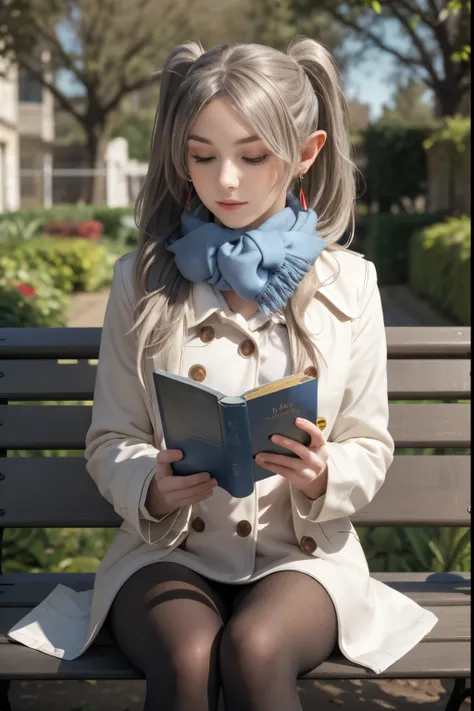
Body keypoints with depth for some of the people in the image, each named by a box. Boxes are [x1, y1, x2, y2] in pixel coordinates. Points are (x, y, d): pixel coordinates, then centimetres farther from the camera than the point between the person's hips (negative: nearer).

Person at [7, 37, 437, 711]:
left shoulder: (347, 282, 3)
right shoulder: (144, 280, 3)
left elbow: (370, 447, 6)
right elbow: (110, 439, 5)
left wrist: (322, 478, -17)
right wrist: (152, 489, -18)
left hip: (300, 550, 0)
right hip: (168, 547, 1)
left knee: (255, 649, -32)